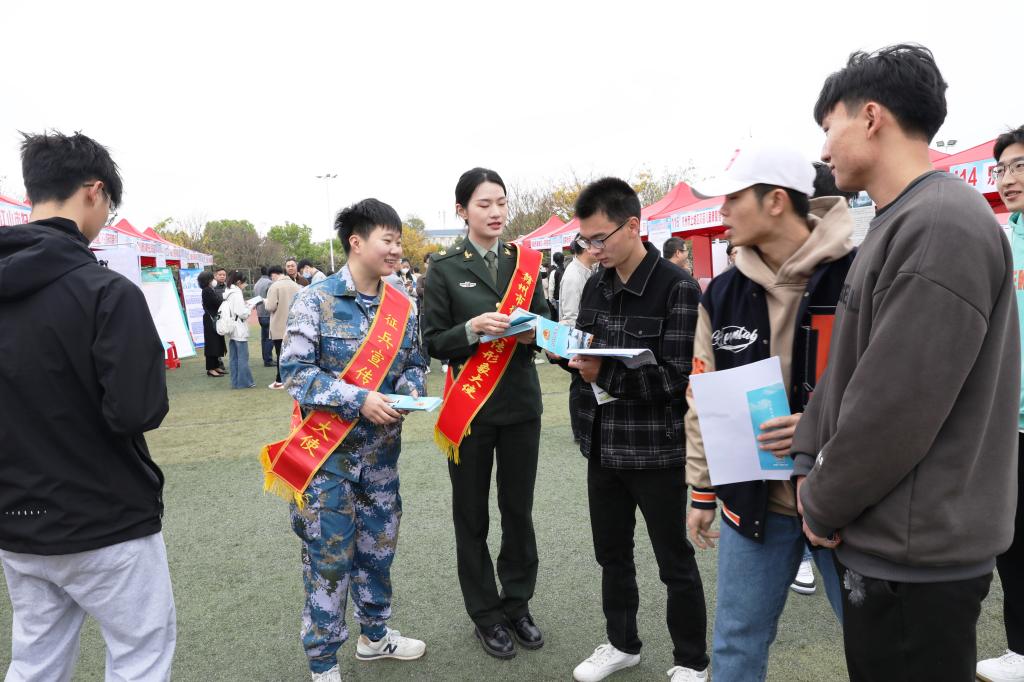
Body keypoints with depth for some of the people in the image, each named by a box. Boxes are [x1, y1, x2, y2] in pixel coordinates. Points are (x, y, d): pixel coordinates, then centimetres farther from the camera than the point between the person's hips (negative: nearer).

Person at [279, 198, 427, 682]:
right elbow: (295, 370, -15)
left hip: (382, 450, 6)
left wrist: (408, 392, -11)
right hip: (330, 451, -5)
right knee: (328, 556, 4)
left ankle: (374, 634, 39)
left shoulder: (402, 307, 4)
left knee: (378, 546, 18)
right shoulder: (316, 301, -11)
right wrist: (359, 400, -24)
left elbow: (413, 363, 12)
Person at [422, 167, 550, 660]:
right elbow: (434, 343, -5)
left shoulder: (525, 261, 6)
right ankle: (485, 614, 26)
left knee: (519, 509, 12)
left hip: (521, 402, 3)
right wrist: (472, 328, -22)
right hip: (470, 407, -2)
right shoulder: (445, 268, -3)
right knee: (471, 515, 8)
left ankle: (517, 605, 31)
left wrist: (533, 332, -11)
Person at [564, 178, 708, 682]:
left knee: (675, 562, 10)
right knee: (612, 553, 20)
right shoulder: (595, 286, 7)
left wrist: (603, 374, -25)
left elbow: (676, 377, -19)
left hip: (656, 448, -6)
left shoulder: (677, 288, -14)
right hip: (603, 445, 6)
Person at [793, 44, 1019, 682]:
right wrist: (809, 463, 1)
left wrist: (822, 506, -11)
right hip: (891, 538, 9)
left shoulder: (944, 225, -20)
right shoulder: (898, 225, 12)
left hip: (916, 554, -9)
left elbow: (895, 407, -24)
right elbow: (847, 364, 12)